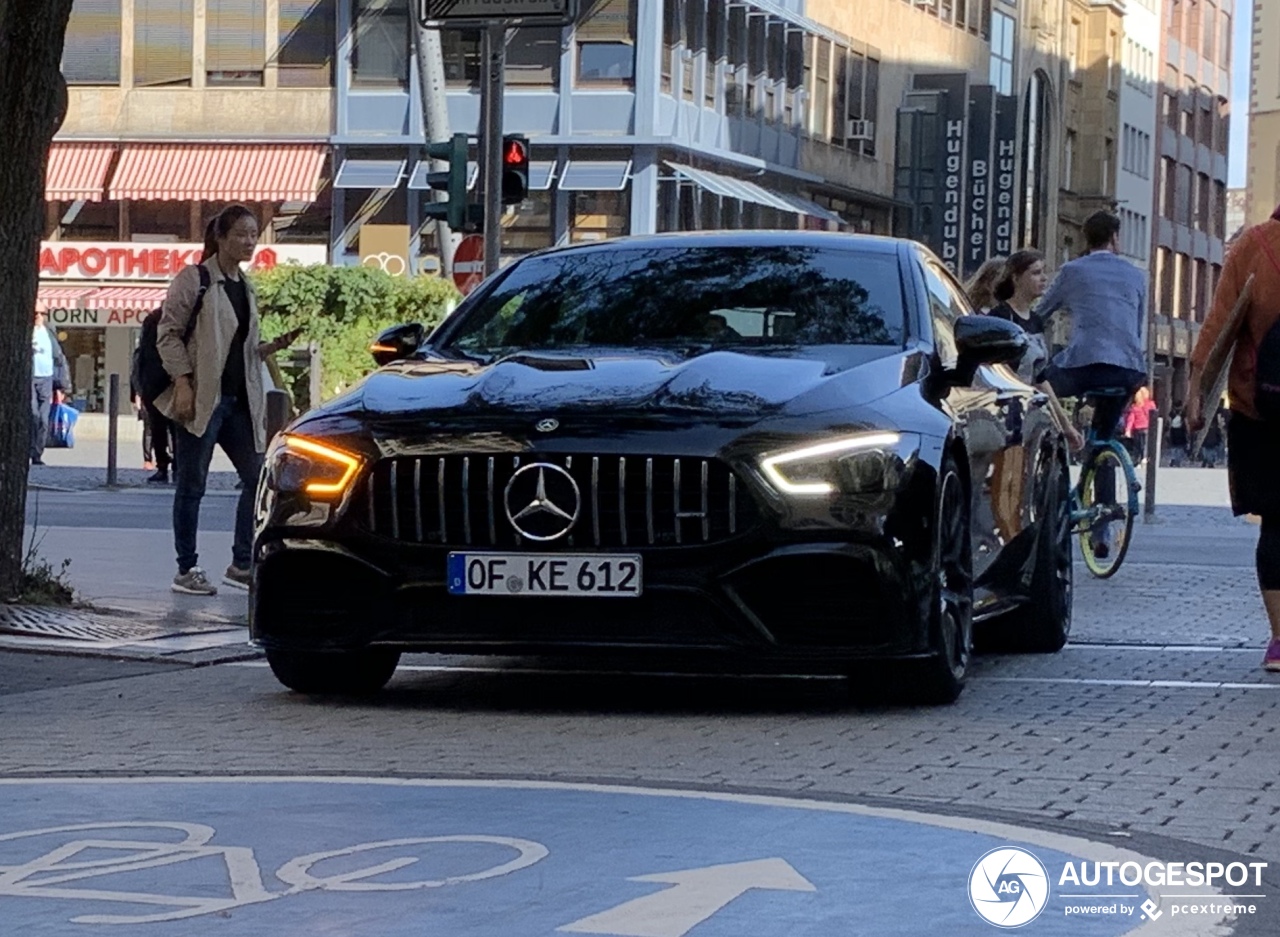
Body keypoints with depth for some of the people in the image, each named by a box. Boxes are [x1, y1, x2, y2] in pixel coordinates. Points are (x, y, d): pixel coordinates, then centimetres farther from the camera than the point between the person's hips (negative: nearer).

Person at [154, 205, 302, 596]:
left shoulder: (245, 288, 17)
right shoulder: (194, 280, -5)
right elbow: (168, 334, -8)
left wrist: (274, 346, 5)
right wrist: (182, 383, -17)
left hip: (238, 399, 8)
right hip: (201, 398, -8)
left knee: (257, 477, 4)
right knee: (193, 484, -2)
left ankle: (242, 563, 12)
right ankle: (186, 570, 5)